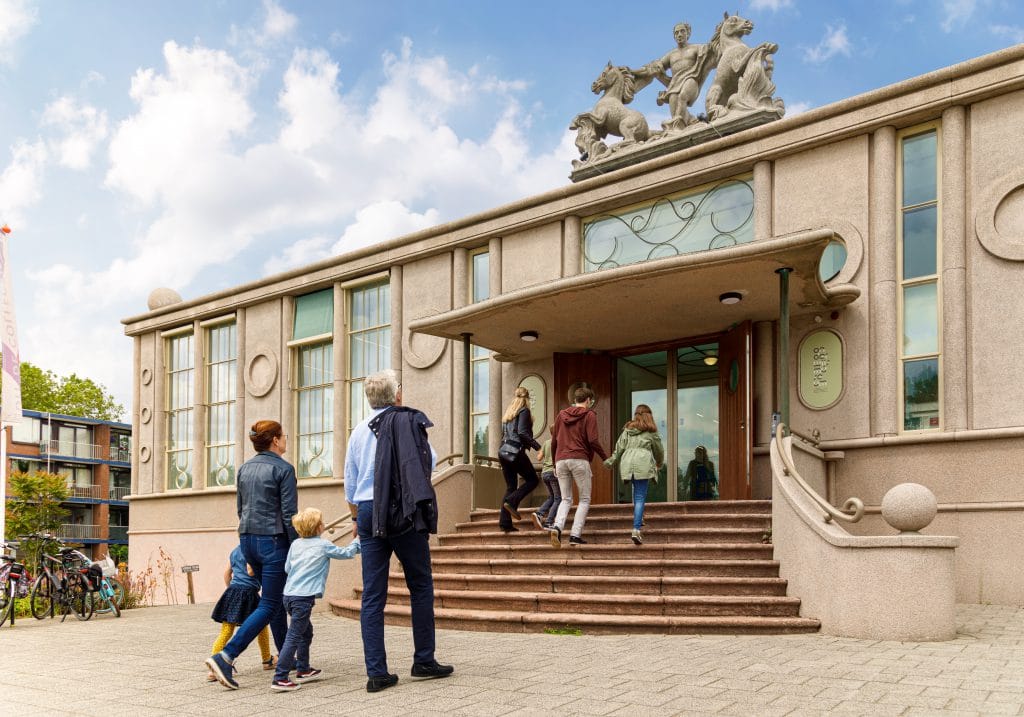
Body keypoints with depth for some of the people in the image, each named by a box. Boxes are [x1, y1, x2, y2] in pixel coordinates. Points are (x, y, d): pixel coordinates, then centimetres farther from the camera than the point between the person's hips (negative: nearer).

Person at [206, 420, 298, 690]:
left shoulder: (245, 468, 10)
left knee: (276, 600, 18)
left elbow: (240, 508, 16)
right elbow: (289, 514, -13)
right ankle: (225, 657, -14)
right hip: (273, 541, -8)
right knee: (269, 606, -4)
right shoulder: (283, 468, -11)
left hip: (248, 539, 8)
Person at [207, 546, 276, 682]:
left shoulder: (234, 552, 17)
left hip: (232, 592, 6)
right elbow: (250, 571, -18)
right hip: (248, 592, -6)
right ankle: (267, 661, 29)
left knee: (225, 633, -2)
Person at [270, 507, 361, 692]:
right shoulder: (324, 545, -2)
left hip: (289, 595, 7)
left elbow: (287, 568, 18)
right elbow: (346, 553, 9)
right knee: (293, 636, -9)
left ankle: (303, 670, 30)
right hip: (304, 597, -7)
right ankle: (280, 679, -13)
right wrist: (357, 541, 26)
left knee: (306, 631, 22)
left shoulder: (295, 544, 13)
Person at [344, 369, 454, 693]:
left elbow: (350, 483, 14)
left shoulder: (359, 430, 9)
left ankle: (376, 672, 3)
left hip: (369, 512, 3)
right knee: (421, 586, 10)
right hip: (406, 512, -3)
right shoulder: (410, 421, -2)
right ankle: (424, 660, 14)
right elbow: (430, 462, 11)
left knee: (372, 595, 3)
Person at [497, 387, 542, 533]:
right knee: (532, 480, 5)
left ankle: (505, 522, 0)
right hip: (516, 451, -8)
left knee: (510, 486, 8)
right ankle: (511, 502, -14)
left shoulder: (508, 412, 20)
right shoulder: (524, 411, -3)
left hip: (504, 451, 8)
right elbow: (522, 432, -15)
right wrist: (536, 445, -12)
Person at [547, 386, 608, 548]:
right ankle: (575, 535, -6)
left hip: (561, 460, 4)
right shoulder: (589, 415, 2)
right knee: (584, 499, 7)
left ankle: (557, 526, -15)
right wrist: (605, 457, 5)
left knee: (566, 499, 11)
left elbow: (554, 441, 16)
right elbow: (592, 441, -8)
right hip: (580, 460, -4)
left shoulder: (561, 414, 16)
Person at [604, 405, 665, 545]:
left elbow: (619, 447, 10)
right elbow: (659, 450, 18)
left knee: (637, 490, 28)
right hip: (643, 464, -4)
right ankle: (636, 531, -16)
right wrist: (659, 464, 35)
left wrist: (611, 462, 11)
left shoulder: (627, 429, 19)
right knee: (640, 497, -7)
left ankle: (638, 518, 25)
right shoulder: (651, 432, 11)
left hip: (627, 464, 4)